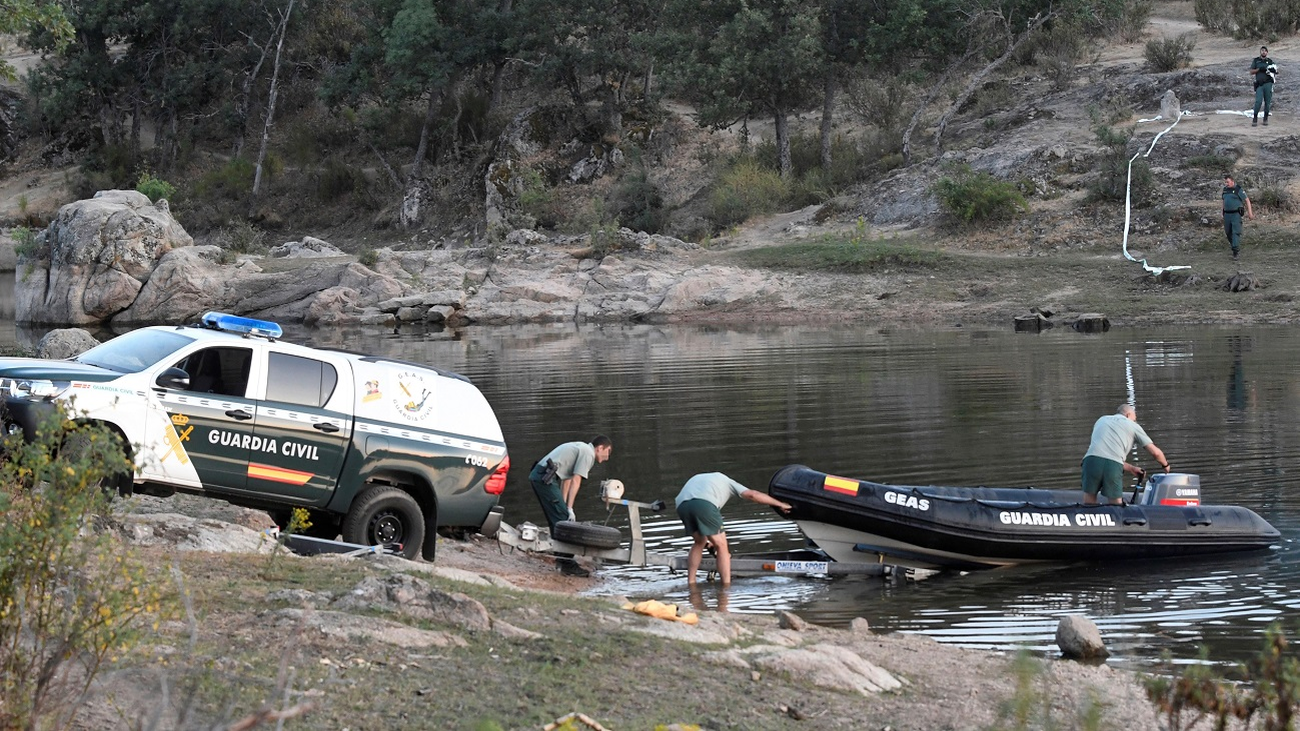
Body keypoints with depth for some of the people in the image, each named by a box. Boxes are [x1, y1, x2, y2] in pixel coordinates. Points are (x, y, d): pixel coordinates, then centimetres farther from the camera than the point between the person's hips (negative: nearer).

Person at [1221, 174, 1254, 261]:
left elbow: (1247, 200, -5)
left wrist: (1250, 212, -9)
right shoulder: (1225, 190, 11)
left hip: (1236, 214, -6)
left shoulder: (1238, 189, -8)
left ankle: (1236, 251, -16)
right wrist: (1223, 213, 25)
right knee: (1228, 232, 9)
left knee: (1236, 232, -13)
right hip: (1227, 214, 6)